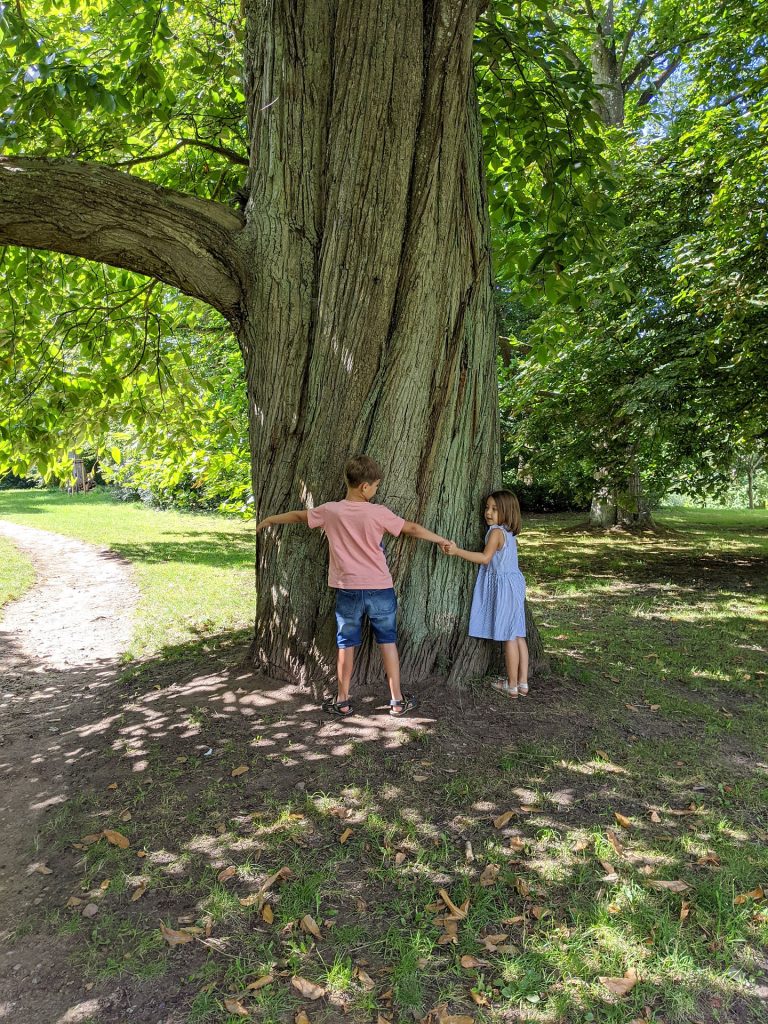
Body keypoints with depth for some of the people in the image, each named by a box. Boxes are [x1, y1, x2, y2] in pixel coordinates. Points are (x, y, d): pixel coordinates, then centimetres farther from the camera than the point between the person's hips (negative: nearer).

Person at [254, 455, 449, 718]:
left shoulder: (330, 511, -4)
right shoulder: (378, 513, -9)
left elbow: (297, 515, 12)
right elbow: (413, 529, 2)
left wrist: (266, 521, 28)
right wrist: (441, 540, 18)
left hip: (348, 590, 1)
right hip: (380, 589, -1)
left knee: (346, 645, 12)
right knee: (388, 642, 11)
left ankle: (342, 701, 21)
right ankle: (397, 701, 17)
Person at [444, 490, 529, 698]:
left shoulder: (496, 532, -15)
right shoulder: (510, 533, 13)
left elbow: (485, 558, -25)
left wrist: (457, 551, -27)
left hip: (503, 585, -9)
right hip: (514, 582, 9)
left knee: (508, 637, -2)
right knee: (517, 635, 11)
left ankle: (512, 685, 6)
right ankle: (523, 682, 16)